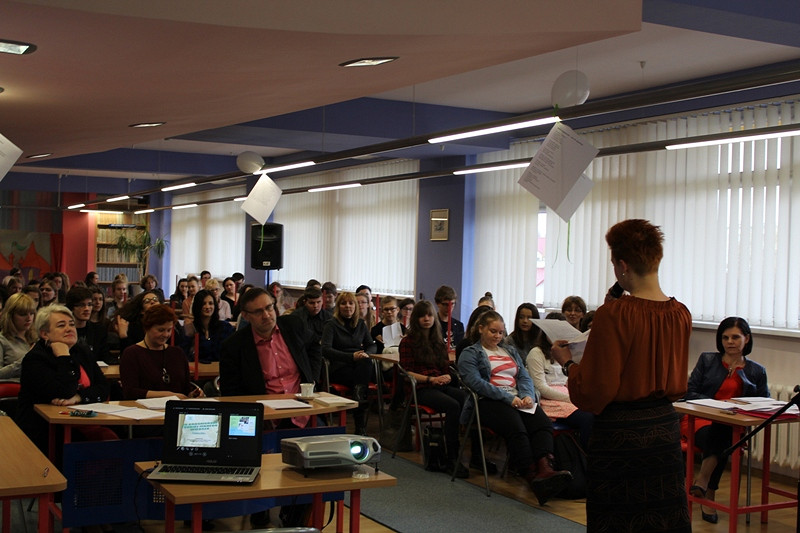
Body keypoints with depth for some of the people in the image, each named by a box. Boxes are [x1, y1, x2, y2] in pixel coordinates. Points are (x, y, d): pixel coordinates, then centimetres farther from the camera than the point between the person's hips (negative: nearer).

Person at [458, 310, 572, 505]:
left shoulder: (510, 351, 29)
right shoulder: (470, 354, 10)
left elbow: (525, 377, 18)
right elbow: (476, 382, -6)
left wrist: (528, 395, -6)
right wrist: (508, 398, -15)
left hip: (517, 399, 5)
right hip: (488, 401, -5)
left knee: (543, 423, -28)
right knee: (516, 428, -36)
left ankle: (545, 469, -49)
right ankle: (531, 476, -42)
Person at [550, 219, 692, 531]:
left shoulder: (613, 315, -18)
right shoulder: (681, 314, 0)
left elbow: (594, 393, -15)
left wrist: (567, 362, 0)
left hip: (621, 435, -6)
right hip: (666, 430, 6)